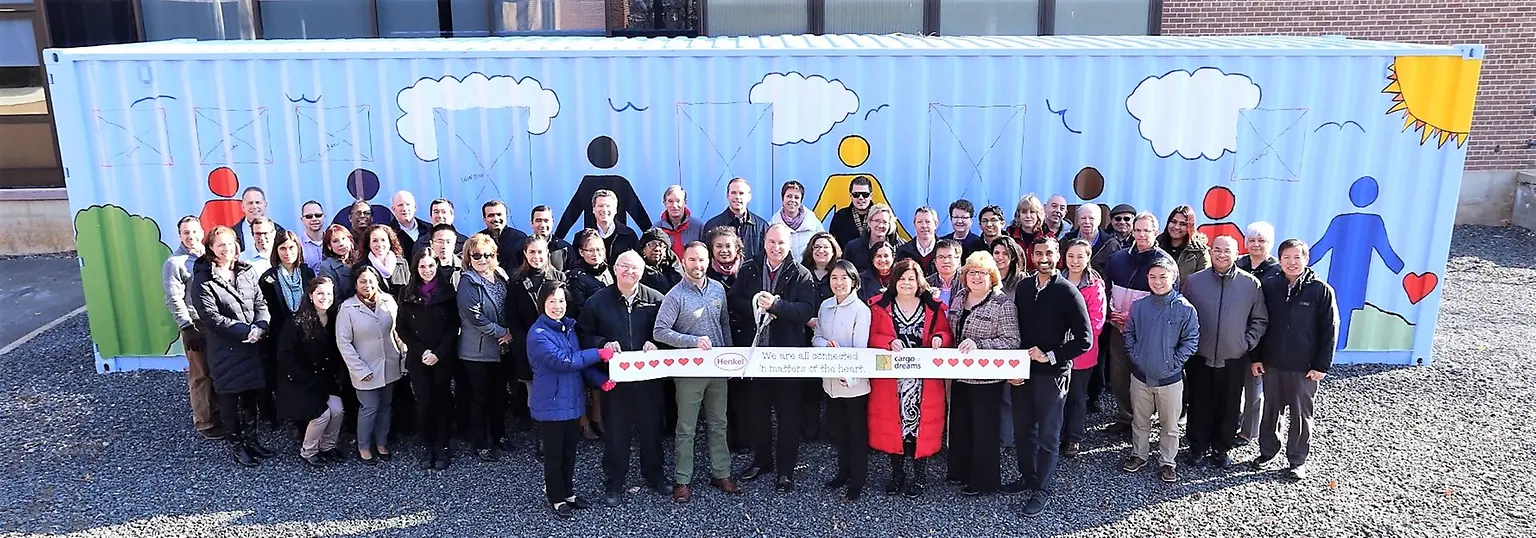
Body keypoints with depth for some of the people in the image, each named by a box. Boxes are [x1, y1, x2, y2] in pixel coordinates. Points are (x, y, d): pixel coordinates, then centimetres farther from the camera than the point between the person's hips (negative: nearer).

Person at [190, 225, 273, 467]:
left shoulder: (246, 272, 8)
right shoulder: (203, 280, -8)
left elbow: (261, 303, 7)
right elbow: (211, 317, -15)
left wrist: (259, 327, -12)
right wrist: (245, 330, -17)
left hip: (251, 346, 5)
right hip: (224, 350, -5)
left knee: (251, 394, 13)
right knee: (229, 399, 5)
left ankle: (251, 439, 28)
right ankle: (237, 446, 18)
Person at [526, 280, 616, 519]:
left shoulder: (569, 327, 7)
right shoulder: (538, 334, -16)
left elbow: (579, 360, 10)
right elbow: (562, 361, -25)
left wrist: (600, 379, -6)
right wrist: (598, 353, -22)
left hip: (572, 400, 7)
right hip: (551, 403, -6)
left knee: (570, 451, 16)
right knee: (554, 454, 6)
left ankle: (568, 492, 31)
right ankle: (556, 498, 21)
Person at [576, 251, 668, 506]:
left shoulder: (655, 299, 1)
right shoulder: (598, 300, 1)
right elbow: (583, 333, 3)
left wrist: (655, 343, -13)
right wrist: (603, 344, -14)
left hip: (648, 375, 1)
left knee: (651, 427, 14)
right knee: (615, 431, 6)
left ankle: (653, 473, 33)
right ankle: (614, 482, 21)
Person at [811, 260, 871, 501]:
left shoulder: (860, 310, -13)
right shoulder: (825, 307, 5)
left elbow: (860, 349, -16)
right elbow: (817, 337, 10)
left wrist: (848, 374, -27)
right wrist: (826, 344, -13)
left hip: (854, 382, -6)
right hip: (830, 379, 6)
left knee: (857, 431, 6)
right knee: (837, 429, 18)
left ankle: (857, 480, 17)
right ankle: (844, 471, 34)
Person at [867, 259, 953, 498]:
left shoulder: (933, 307, 5)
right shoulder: (880, 306, 3)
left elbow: (947, 335, 7)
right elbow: (872, 337, 0)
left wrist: (939, 338, -14)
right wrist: (889, 342, -18)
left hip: (924, 380, 0)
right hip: (890, 379, 0)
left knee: (921, 424, 0)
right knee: (891, 423, 3)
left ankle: (920, 476, 15)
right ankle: (897, 473, 20)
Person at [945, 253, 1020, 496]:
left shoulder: (1002, 304, -13)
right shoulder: (958, 297, 8)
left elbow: (1011, 341, -17)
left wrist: (979, 344, -25)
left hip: (986, 377, -7)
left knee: (984, 428, 4)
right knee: (959, 423, 17)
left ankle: (984, 480, 19)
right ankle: (960, 471, 34)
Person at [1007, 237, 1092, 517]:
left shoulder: (1068, 292, -10)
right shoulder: (1023, 287, 3)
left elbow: (1084, 340, -12)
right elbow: (1014, 329, 8)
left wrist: (1050, 356, -17)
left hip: (1051, 374, -4)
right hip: (1022, 371, 5)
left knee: (1047, 435, 5)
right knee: (1022, 430, 15)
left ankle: (1042, 490, 18)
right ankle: (1027, 477, 34)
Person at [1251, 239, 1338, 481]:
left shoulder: (1321, 290, -8)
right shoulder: (1269, 285, -2)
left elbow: (1329, 330, -5)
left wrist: (1322, 365, -7)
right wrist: (1256, 357, 3)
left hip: (1304, 368, -2)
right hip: (1272, 363, 2)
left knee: (1301, 415, 9)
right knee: (1270, 411, 14)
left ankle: (1297, 460, 22)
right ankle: (1267, 451, 29)